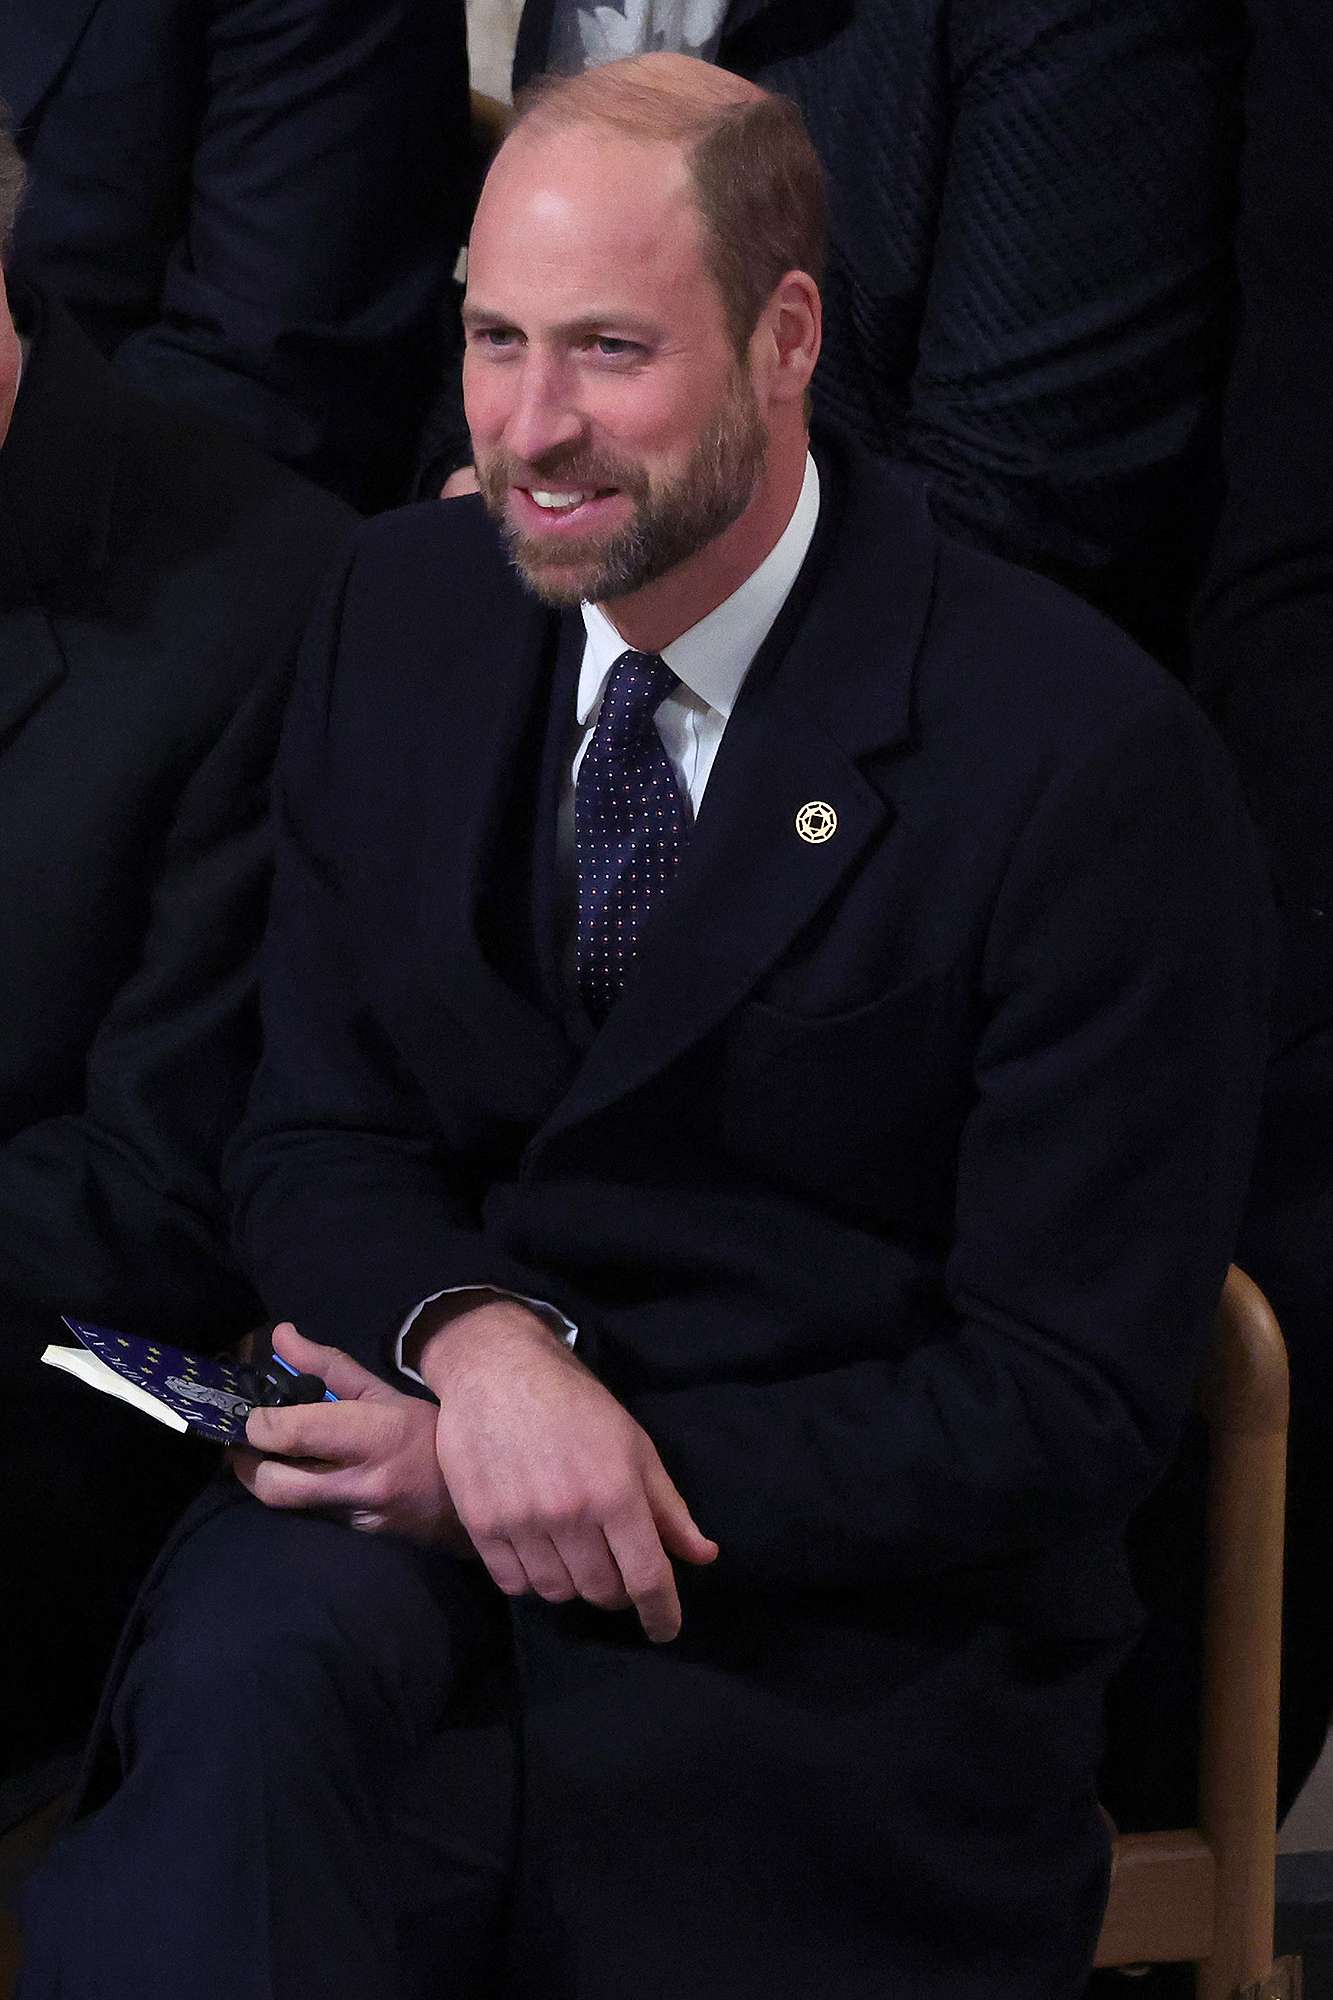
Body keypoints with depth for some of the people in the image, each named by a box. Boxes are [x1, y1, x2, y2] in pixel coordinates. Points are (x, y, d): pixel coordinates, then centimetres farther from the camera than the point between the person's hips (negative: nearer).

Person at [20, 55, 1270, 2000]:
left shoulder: (1091, 761, -11)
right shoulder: (407, 612, 7)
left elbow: (1071, 1404, -10)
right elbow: (315, 1147, 10)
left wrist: (569, 1472, -18)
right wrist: (474, 1332, -15)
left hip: (827, 1647, -4)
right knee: (240, 1681, -33)